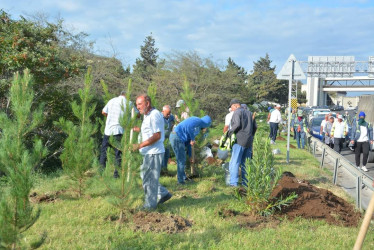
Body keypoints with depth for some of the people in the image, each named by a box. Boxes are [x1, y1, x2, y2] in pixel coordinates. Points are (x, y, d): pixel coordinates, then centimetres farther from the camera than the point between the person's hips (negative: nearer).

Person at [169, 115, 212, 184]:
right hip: (177, 138, -10)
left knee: (182, 159, 20)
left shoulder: (198, 127, 23)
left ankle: (183, 177, 31)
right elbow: (188, 126, -28)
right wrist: (192, 139, -14)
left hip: (178, 138, 10)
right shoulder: (198, 121, -6)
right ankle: (181, 180, 5)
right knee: (181, 160, -3)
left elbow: (188, 142, 26)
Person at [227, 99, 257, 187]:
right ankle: (246, 182, 11)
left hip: (239, 141, -7)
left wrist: (229, 132, -10)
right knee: (245, 163, 11)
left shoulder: (237, 112, -4)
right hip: (248, 142, 7)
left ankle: (233, 183, -12)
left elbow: (237, 124, -20)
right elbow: (255, 127, 14)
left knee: (234, 162, -6)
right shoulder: (249, 113, 18)